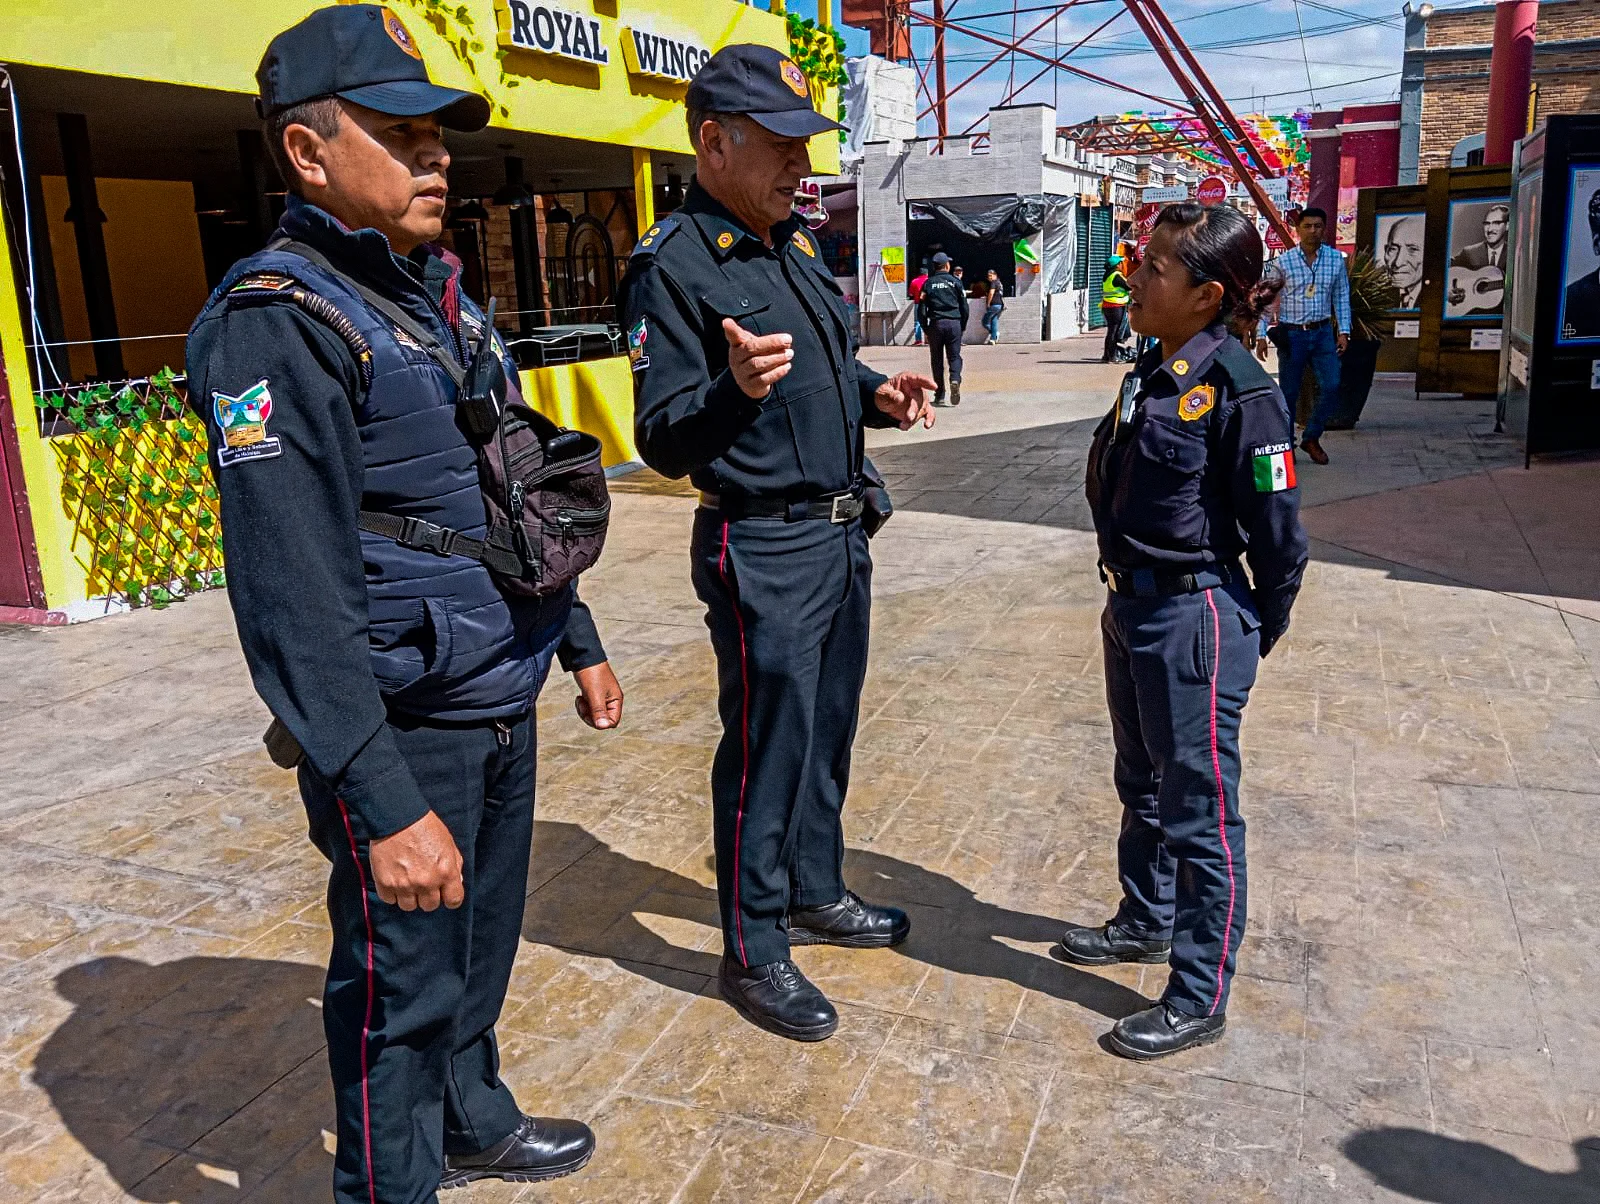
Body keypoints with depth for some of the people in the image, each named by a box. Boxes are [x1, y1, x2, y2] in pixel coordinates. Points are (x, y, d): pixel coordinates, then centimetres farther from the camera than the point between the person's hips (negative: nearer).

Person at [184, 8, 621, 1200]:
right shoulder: (276, 322, -16)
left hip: (501, 703, 8)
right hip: (404, 730, -8)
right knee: (402, 982, 7)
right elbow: (293, 601, -23)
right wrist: (384, 805, -25)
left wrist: (579, 641, 21)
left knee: (484, 937, 22)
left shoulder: (440, 293, 12)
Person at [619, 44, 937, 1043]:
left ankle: (815, 892, 38)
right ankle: (754, 953, 18)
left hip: (841, 533, 9)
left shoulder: (798, 247, 12)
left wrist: (879, 396, 3)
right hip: (764, 550, -8)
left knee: (829, 728, 19)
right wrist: (737, 388, -38)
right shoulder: (674, 264, -14)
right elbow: (663, 442, -19)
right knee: (767, 747, 1)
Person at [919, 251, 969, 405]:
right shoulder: (955, 282, 5)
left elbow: (922, 309, 3)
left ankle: (939, 395, 6)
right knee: (954, 356, 6)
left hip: (936, 323, 0)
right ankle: (955, 379, -24)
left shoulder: (928, 284, 6)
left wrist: (925, 329, 11)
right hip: (954, 323, 0)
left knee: (937, 359, 7)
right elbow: (965, 307, 4)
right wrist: (963, 327, 13)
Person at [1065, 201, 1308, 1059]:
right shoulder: (1151, 375, 6)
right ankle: (1147, 921, 45)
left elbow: (1278, 535, -15)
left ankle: (1200, 998, 17)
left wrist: (1257, 635, -5)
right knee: (1143, 787, 24)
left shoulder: (1239, 392, -19)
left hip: (1196, 619, -9)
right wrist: (1125, 589, 13)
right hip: (1132, 606, 9)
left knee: (1199, 810, 3)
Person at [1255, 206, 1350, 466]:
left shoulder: (1336, 259, 2)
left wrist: (1343, 331, 1)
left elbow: (1342, 297, 8)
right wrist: (1261, 335, -5)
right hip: (1292, 334, -2)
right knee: (1289, 392, 4)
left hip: (1323, 332, 2)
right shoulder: (1283, 262, -5)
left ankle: (1312, 437, 14)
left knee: (1332, 387, -5)